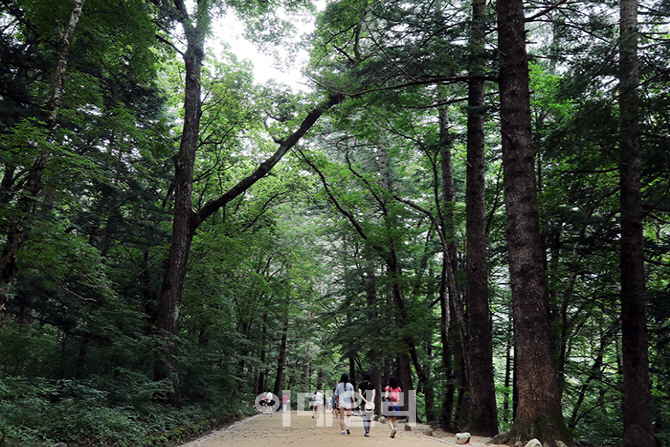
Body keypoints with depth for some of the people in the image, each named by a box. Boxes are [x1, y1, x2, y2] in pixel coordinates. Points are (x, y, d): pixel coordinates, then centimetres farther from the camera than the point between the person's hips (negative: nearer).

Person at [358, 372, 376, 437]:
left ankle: (367, 432, -19)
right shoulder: (372, 385, 5)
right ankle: (368, 431, 17)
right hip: (371, 403, 1)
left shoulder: (361, 385, 4)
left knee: (365, 418, -5)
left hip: (363, 403, -1)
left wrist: (365, 401, -15)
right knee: (369, 417, 12)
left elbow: (360, 394, -7)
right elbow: (373, 394, -8)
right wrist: (371, 401, -18)